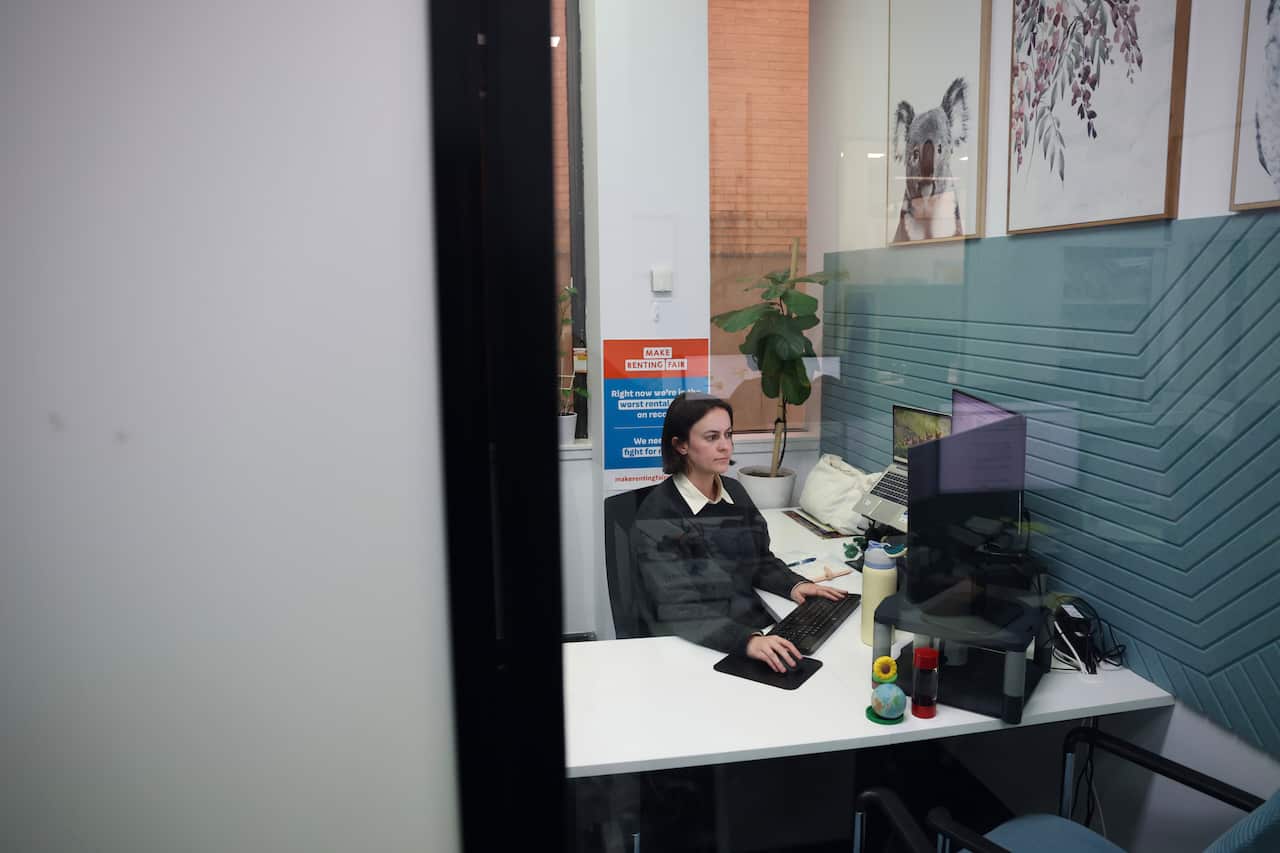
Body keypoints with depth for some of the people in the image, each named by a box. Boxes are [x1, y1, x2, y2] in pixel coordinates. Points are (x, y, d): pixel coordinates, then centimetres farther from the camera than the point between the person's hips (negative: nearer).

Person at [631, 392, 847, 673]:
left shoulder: (734, 491, 6)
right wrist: (748, 640, -34)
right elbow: (678, 610, -21)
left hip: (758, 628, 6)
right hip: (695, 648, -6)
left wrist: (794, 585, -1)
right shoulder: (657, 516, -15)